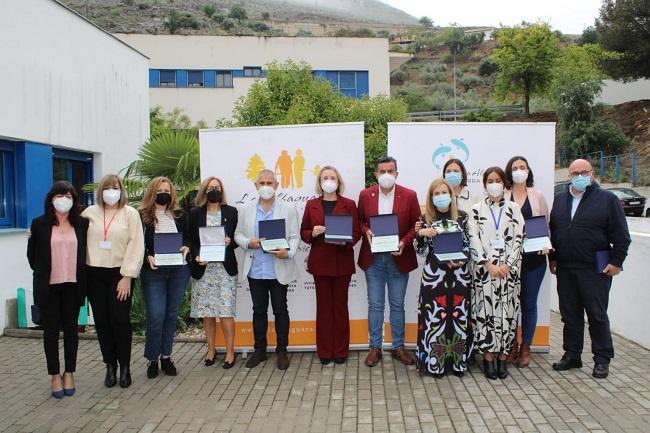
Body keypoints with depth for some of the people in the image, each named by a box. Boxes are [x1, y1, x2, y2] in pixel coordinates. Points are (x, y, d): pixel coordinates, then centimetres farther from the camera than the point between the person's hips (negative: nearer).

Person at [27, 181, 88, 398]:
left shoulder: (82, 223, 1)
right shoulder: (39, 224, -2)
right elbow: (32, 255, 6)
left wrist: (81, 278, 3)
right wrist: (42, 274, 9)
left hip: (73, 286, 1)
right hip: (49, 286, -1)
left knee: (71, 329, 9)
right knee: (51, 331, 6)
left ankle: (69, 374, 21)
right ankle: (55, 376, 17)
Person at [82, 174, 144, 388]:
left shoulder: (130, 213, 0)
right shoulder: (90, 213, 6)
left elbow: (136, 246, -5)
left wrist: (127, 276, -9)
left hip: (120, 274, -2)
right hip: (95, 274, 2)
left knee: (120, 320, -3)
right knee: (102, 321, 6)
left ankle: (125, 367, 11)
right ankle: (110, 365, 20)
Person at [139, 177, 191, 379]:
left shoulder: (180, 215, 10)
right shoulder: (142, 216, 0)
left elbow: (189, 238, 15)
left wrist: (186, 248, -6)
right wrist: (148, 257, -17)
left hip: (178, 270, 3)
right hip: (153, 272, -3)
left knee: (171, 314, 9)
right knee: (156, 316, -6)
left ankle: (166, 356, 21)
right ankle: (152, 359, 11)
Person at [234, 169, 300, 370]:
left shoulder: (288, 208, 0)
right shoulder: (247, 209, 6)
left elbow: (295, 237, -2)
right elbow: (238, 234, 9)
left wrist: (288, 252, -22)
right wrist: (248, 243, -12)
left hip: (279, 270, -2)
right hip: (255, 270, 2)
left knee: (280, 310, 7)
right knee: (259, 310, 13)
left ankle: (282, 351, 20)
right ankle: (259, 350, 26)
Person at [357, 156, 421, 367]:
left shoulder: (409, 196, -2)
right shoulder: (365, 195, 2)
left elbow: (417, 225, 0)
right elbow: (359, 221, 11)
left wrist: (404, 242, -15)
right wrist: (366, 231, -10)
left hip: (398, 258, -1)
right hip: (373, 258, 1)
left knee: (397, 304, 10)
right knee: (375, 304, 7)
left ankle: (398, 347, 22)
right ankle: (375, 347, 18)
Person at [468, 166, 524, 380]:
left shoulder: (513, 208, 8)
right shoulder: (477, 209, 5)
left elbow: (519, 238, 2)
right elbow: (473, 240, -2)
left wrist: (507, 265, -8)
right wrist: (489, 265, -10)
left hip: (509, 269, 1)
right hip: (484, 269, -1)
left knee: (507, 312, 3)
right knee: (485, 311, 0)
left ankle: (503, 356, 12)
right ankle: (488, 356, 9)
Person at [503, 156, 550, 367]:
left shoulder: (537, 196, 8)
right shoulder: (503, 197, 1)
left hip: (533, 257, 1)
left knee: (529, 303, 7)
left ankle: (525, 348, 19)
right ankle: (512, 345, 19)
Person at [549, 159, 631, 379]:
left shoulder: (607, 199, -2)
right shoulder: (559, 200, 12)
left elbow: (621, 235, -3)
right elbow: (553, 232, 17)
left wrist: (616, 261, -8)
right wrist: (553, 258, 13)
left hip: (595, 270, -4)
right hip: (565, 270, 5)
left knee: (597, 315, 3)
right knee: (570, 315, 11)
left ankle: (602, 359, 15)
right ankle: (572, 355, 22)